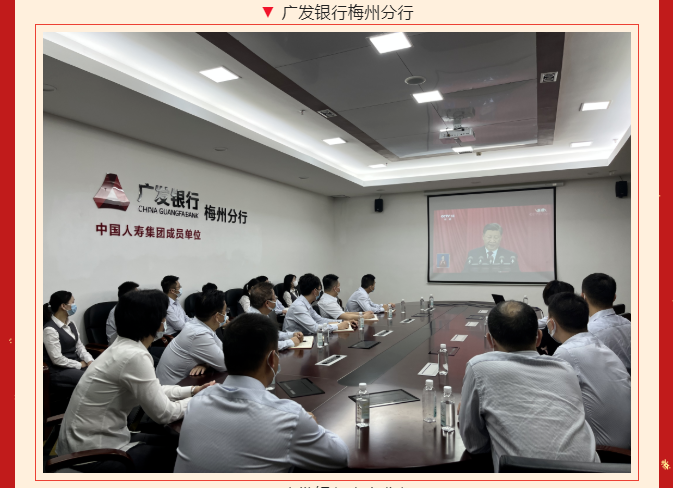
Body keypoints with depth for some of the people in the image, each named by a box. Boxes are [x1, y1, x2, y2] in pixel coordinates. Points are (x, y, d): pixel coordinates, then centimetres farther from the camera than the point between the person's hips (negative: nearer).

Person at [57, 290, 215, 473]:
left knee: (172, 442, 16)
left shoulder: (123, 346, 3)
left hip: (89, 439, 9)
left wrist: (192, 390, 6)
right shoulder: (134, 356, -27)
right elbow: (163, 414, -20)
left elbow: (154, 391, 14)